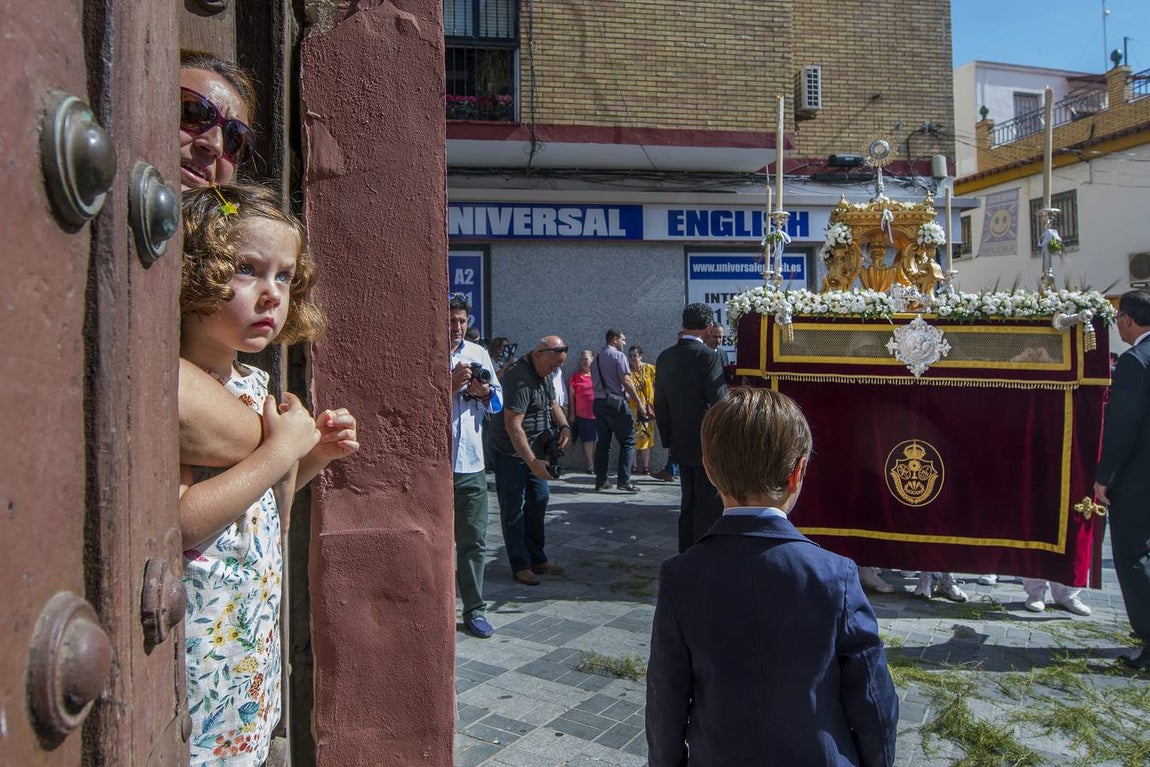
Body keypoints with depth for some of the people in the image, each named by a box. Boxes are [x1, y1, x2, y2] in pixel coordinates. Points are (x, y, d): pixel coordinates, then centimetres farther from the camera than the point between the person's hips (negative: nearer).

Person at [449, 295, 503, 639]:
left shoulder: (478, 353, 12)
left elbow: (498, 402, 16)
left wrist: (484, 392, -5)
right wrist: (450, 385, -19)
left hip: (471, 464, 4)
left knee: (474, 542, 8)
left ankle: (474, 610, 19)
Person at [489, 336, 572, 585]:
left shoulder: (543, 372, 6)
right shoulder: (519, 378, -25)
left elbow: (552, 403, 20)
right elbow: (512, 425, -29)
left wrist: (564, 426, 0)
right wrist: (532, 462, -30)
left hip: (536, 451, 9)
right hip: (512, 453, -9)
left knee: (539, 500, 12)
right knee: (513, 509, 0)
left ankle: (537, 559, 23)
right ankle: (520, 565, 9)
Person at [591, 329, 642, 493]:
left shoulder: (596, 358, 17)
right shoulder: (618, 356, -6)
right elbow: (626, 381, -13)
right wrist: (638, 401, -9)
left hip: (598, 401, 8)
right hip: (616, 402, -8)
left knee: (602, 442, 10)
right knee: (627, 441, -3)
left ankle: (600, 480, 11)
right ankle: (624, 480, -10)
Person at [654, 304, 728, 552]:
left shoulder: (664, 357, 5)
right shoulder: (708, 356, -16)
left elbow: (660, 404, 10)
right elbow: (720, 402, -17)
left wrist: (668, 439, 17)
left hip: (681, 443, 7)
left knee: (688, 501, 18)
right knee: (709, 504, 1)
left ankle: (686, 552, 26)